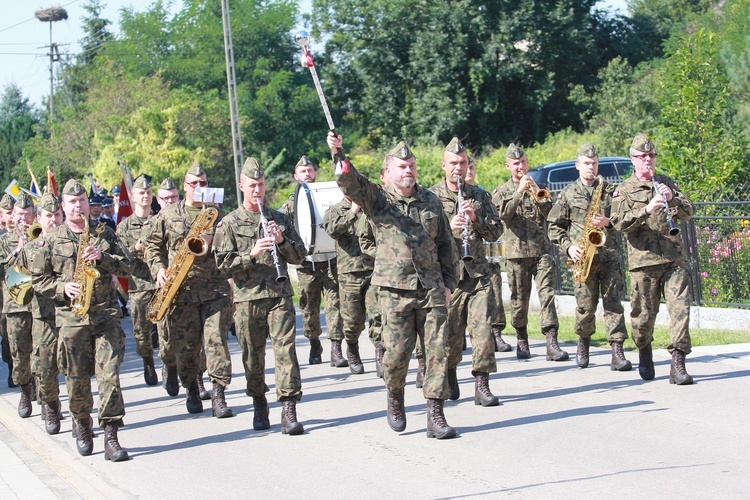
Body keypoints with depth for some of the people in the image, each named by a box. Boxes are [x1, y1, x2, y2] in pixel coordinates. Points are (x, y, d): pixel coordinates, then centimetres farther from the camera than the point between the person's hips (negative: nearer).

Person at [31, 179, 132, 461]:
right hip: (71, 318, 0)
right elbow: (39, 280, 8)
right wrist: (62, 288, -9)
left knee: (109, 375, -10)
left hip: (106, 314, 0)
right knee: (77, 379, 5)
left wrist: (103, 258, -10)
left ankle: (110, 435, -11)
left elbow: (126, 267, 7)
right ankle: (81, 424, 28)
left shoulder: (104, 234, 10)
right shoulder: (52, 240, 8)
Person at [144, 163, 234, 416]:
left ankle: (218, 395, -9)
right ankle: (192, 391, 20)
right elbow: (153, 245, 15)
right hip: (180, 290, 1)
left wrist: (211, 243, -12)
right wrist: (158, 269, -1)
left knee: (216, 340, -10)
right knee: (185, 345, 2)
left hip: (215, 288, -1)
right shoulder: (167, 216, 10)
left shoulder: (217, 215, 11)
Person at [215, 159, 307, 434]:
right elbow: (222, 262, -3)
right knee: (253, 356, 6)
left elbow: (300, 255, 12)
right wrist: (252, 254, -16)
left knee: (285, 350, -10)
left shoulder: (279, 219, 13)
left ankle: (289, 411, -12)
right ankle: (259, 407, 22)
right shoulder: (229, 223, 5)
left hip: (279, 295, 1)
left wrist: (282, 241, -7)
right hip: (247, 298, -1)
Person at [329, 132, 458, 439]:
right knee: (397, 351, -3)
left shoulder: (431, 201, 11)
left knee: (437, 350, -3)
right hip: (395, 289, -2)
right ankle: (395, 399, 26)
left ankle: (435, 417, 1)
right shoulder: (377, 199, 2)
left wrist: (448, 284, 10)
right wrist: (338, 155, -36)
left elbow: (446, 245, 16)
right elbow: (352, 184, -18)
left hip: (432, 289, 3)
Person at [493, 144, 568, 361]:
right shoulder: (501, 192, 9)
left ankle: (552, 343, -18)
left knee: (547, 294, -12)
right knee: (519, 299, 3)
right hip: (517, 252, -1)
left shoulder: (537, 187, 15)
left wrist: (537, 195, -12)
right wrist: (518, 192, -17)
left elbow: (550, 213, 3)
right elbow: (503, 214, -10)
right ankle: (521, 341, 19)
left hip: (542, 251, 1)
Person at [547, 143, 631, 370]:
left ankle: (617, 352, -8)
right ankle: (583, 343, 25)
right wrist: (568, 247, -5)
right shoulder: (567, 194, 9)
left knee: (613, 302, -6)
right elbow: (555, 226, 9)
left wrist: (608, 222, -11)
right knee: (585, 305, 0)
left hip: (609, 255, 1)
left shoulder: (609, 190, 11)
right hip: (582, 257, -1)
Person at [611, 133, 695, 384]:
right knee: (644, 314, 1)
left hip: (674, 258, 2)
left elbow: (689, 212, 12)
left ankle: (678, 364, -12)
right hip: (644, 261, -2)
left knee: (680, 308, -10)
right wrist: (647, 209, -22)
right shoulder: (624, 191, 6)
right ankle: (644, 355, 28)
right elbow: (619, 223, -9)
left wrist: (673, 200, -8)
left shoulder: (667, 184, 17)